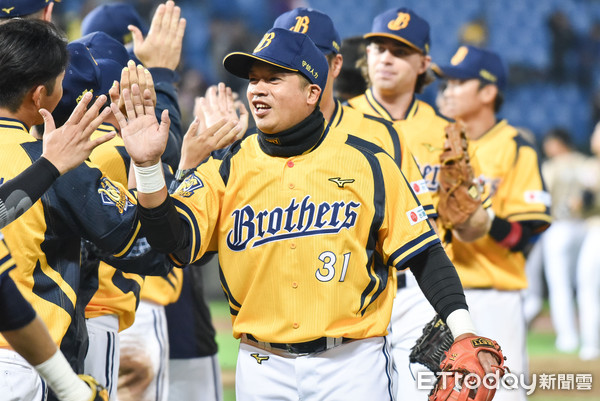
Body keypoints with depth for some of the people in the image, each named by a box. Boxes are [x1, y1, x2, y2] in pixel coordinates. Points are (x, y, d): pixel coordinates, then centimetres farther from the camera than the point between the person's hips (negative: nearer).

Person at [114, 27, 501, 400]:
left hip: (353, 364, -2)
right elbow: (174, 241, -7)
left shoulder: (367, 163, 2)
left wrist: (462, 329, -9)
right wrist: (149, 166, -21)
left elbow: (423, 253, 2)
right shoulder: (227, 170, 6)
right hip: (264, 369, 2)